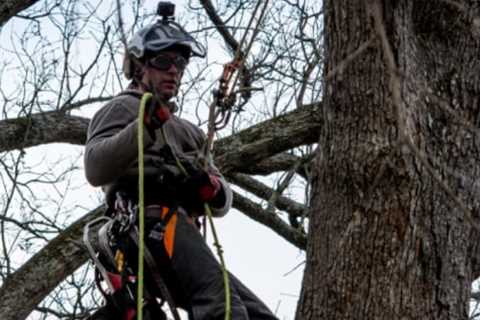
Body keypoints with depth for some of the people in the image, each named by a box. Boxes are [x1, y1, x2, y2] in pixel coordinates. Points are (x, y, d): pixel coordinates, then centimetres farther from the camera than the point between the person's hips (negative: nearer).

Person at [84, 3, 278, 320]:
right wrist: (143, 127, -20)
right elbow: (95, 169, -6)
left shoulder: (188, 131, 37)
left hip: (184, 229, 8)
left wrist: (212, 188, -2)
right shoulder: (123, 108, 15)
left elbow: (224, 200, 24)